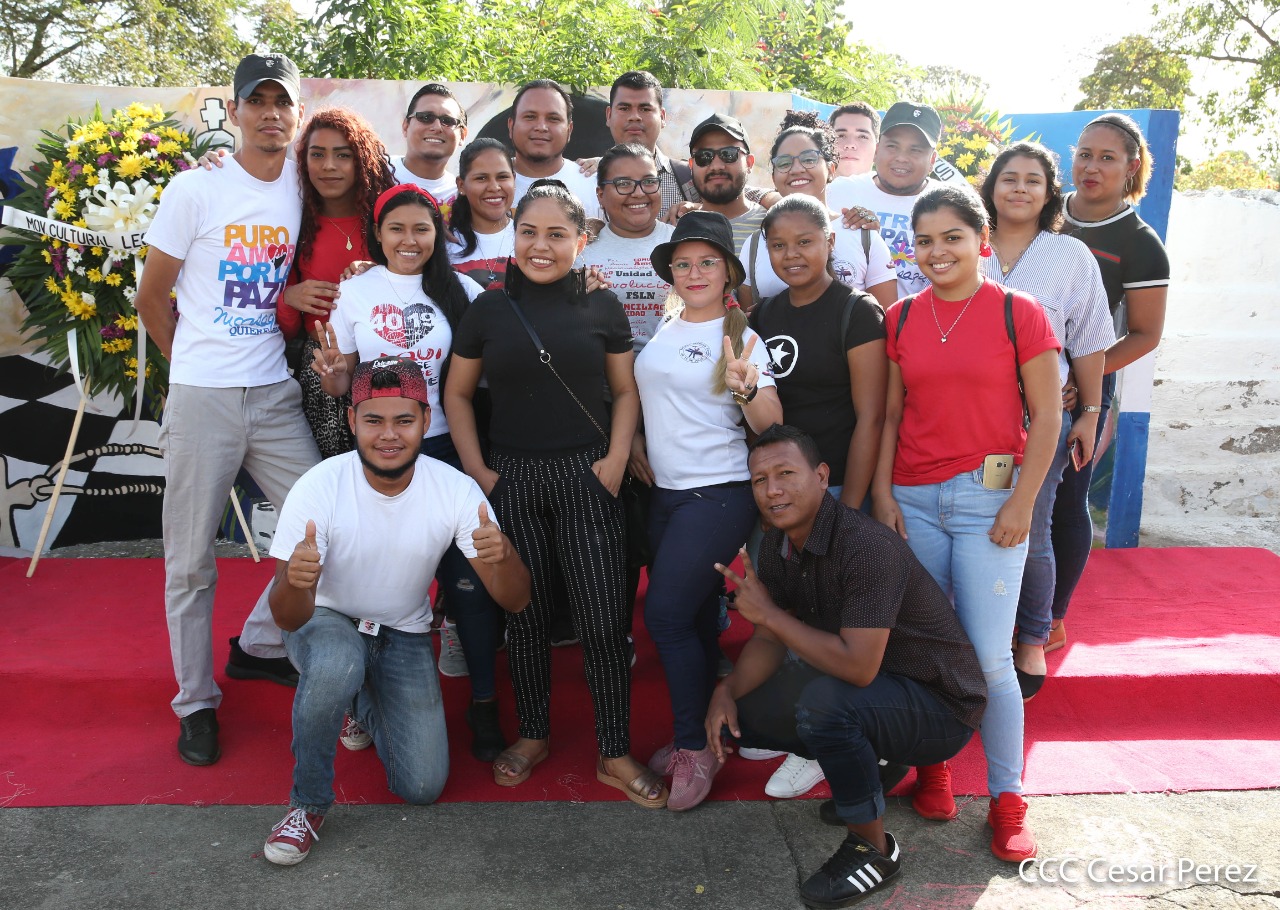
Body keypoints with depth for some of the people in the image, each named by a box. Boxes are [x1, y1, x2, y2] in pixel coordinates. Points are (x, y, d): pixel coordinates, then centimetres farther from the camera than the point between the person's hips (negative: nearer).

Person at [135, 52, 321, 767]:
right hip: (202, 399, -3)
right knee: (192, 560, 4)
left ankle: (259, 647, 25)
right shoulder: (197, 189, -3)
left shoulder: (303, 191, 6)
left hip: (277, 395, 3)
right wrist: (198, 364, 9)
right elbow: (152, 298, 3)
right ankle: (196, 701, 21)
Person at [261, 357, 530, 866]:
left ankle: (365, 702, 26)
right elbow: (288, 619, -27)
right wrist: (294, 583, -52)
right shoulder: (318, 488, -25)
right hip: (326, 622, -2)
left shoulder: (455, 490, -20)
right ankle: (308, 804, -11)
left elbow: (514, 601, -23)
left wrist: (502, 555, -47)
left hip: (404, 636, 2)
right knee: (336, 665, -38)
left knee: (423, 787, -6)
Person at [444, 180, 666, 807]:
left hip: (585, 476, -1)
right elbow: (457, 394, 11)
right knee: (524, 613, 10)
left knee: (603, 616, -2)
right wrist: (475, 468, 1)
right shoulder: (488, 309, 5)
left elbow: (625, 391, 9)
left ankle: (615, 754, 12)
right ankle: (533, 734, 29)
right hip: (511, 478, 1)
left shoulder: (601, 308, 4)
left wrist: (615, 459, -4)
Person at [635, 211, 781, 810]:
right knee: (695, 619, 13)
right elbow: (637, 396, 25)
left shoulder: (741, 336, -6)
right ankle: (695, 737, 26)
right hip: (665, 491, 6)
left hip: (719, 494, -6)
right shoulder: (661, 331, 10)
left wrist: (746, 388, -29)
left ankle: (696, 748, 7)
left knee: (666, 614, -9)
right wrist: (636, 453, 12)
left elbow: (771, 428, -14)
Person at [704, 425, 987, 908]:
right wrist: (726, 690, -13)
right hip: (870, 687, 9)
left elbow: (858, 666, -35)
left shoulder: (867, 547, -30)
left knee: (824, 701, -35)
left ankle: (874, 850, -11)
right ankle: (875, 764, 17)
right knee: (739, 712, 2)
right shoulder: (778, 546, -3)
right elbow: (771, 640, 5)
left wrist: (768, 613, -26)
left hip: (939, 705, -8)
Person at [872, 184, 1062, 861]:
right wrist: (882, 492, 2)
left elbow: (1046, 415, -2)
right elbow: (888, 414, 9)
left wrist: (1021, 503, -7)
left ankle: (1007, 799, 15)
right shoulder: (901, 318, 7)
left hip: (989, 499, -3)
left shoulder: (1018, 314, -2)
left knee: (988, 658, -3)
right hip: (913, 500, 3)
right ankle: (930, 768, 28)